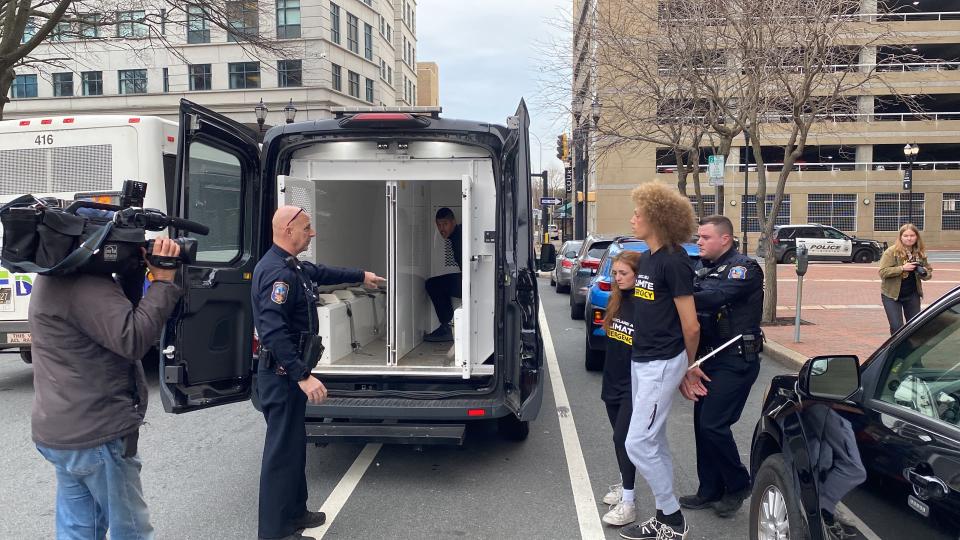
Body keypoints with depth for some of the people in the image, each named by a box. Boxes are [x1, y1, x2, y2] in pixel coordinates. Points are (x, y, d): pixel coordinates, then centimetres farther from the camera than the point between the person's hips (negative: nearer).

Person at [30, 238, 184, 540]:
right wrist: (163, 280, -23)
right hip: (95, 436, -10)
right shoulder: (84, 284, -23)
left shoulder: (56, 277, 10)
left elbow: (118, 317, 13)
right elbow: (133, 339, -29)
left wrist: (135, 272, 0)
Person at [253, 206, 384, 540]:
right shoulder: (277, 272, -22)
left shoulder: (290, 266, 11)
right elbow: (274, 332, -29)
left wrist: (361, 276, 40)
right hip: (283, 375, -11)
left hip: (288, 372, 11)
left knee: (293, 444, 19)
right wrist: (303, 376, -30)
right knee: (282, 449, -3)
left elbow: (321, 273, 31)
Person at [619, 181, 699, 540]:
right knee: (655, 443, 15)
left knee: (638, 444, -5)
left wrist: (688, 365, 2)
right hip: (641, 360, 9)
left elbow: (691, 326, -14)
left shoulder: (674, 261, -16)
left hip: (662, 364, -9)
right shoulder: (647, 258, 11)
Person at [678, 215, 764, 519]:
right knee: (702, 423, 10)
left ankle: (738, 485, 12)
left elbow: (717, 297, -28)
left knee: (713, 424, -10)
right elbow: (696, 304, 5)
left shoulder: (744, 268, -10)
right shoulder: (703, 269, 13)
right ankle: (710, 490, 23)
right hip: (709, 357, 8)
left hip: (736, 360, -8)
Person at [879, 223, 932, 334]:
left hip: (912, 295, 4)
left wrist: (925, 273, -11)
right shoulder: (891, 251, -12)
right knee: (897, 327, -6)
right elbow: (883, 272, -18)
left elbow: (929, 272, 13)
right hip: (892, 294, -4)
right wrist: (902, 268, -26)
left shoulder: (920, 253, 3)